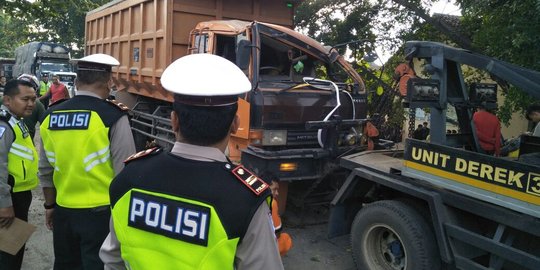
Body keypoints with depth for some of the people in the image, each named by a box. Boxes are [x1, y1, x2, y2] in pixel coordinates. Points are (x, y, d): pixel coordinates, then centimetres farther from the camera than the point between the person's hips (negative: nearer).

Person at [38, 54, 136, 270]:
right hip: (100, 212, -5)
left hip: (63, 210, 5)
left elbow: (45, 169, 9)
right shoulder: (113, 117, -16)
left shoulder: (51, 117, 1)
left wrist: (50, 205, 21)